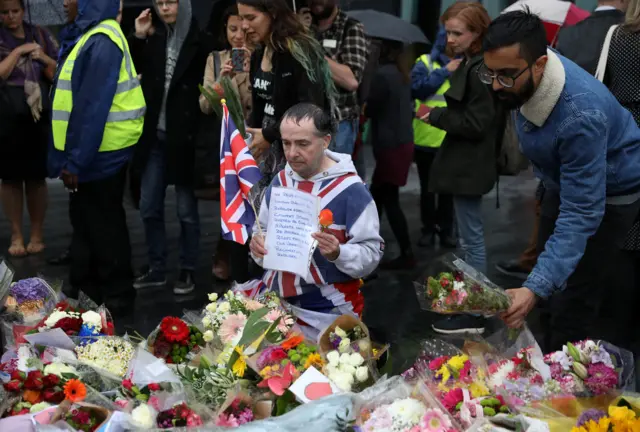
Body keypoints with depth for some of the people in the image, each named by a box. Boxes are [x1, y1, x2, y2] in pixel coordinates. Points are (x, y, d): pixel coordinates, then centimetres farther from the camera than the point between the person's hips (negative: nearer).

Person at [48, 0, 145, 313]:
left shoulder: (101, 42, -20)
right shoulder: (88, 36, 11)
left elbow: (93, 108, -24)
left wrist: (76, 160, -23)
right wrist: (72, 157, 13)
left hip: (100, 154, -9)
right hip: (92, 152, 9)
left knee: (103, 228, 2)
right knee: (89, 225, 17)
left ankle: (116, 298, 15)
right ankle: (88, 293, 29)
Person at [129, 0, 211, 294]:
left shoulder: (199, 40, -5)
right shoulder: (153, 40, 8)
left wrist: (202, 135, -15)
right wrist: (137, 37, -5)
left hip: (185, 137, -5)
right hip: (154, 136, 5)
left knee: (186, 209, 4)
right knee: (149, 207, 8)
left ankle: (188, 270, 16)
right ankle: (156, 268, 21)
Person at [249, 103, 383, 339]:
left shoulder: (350, 190, -15)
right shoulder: (279, 182, 3)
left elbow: (371, 253, -16)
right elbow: (263, 232, 15)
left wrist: (337, 253, -33)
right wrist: (258, 246, -7)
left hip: (327, 311, -5)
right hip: (276, 300, 6)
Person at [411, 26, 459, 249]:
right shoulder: (425, 63, 0)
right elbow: (417, 88, -18)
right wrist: (445, 71, -16)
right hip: (427, 139, -2)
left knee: (449, 188, 10)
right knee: (428, 188, 8)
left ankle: (446, 229, 19)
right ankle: (428, 230, 18)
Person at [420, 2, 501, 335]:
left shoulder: (482, 71, -19)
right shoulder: (470, 64, 12)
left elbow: (476, 124, -21)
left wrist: (436, 117, -14)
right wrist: (440, 114, 5)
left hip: (469, 167, -11)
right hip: (465, 164, 11)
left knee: (471, 239, -4)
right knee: (470, 237, 18)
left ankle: (474, 315, 4)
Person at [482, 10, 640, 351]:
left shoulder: (581, 115, -42)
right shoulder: (523, 76, -19)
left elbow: (580, 215, -41)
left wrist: (535, 289, -49)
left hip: (609, 193, -8)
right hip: (565, 182, 8)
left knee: (570, 308, -12)